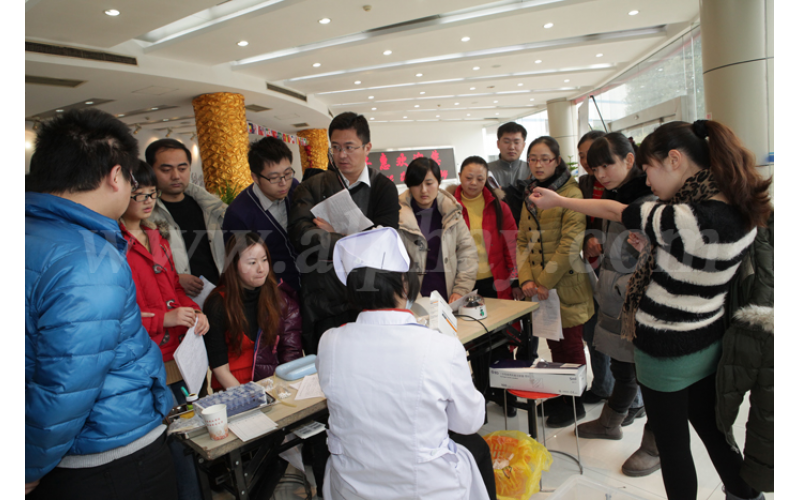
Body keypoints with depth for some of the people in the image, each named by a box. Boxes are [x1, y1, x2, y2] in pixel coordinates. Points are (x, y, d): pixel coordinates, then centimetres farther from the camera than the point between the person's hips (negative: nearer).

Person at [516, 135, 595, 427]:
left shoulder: (571, 194, -9)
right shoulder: (531, 196, 13)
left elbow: (570, 244, -16)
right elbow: (522, 241, 9)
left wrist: (545, 281, -15)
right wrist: (526, 279, -4)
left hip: (566, 285, -6)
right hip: (540, 288, 6)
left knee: (570, 346, 6)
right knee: (554, 345, 16)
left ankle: (573, 403, 23)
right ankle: (560, 396, 31)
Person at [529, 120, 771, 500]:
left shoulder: (688, 219, -29)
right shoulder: (740, 209, -3)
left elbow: (616, 212, -16)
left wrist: (558, 201, -3)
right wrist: (655, 249, -1)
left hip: (667, 352, -8)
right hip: (708, 343, 8)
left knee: (672, 444, 12)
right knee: (712, 429, 25)